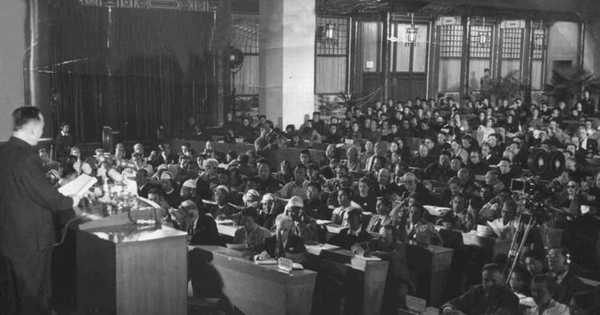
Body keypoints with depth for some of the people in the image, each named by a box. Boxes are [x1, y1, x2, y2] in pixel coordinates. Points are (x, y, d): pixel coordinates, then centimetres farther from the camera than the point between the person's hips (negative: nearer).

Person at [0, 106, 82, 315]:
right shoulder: (27, 156, -22)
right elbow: (46, 196, -21)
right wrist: (71, 202, -2)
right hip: (31, 239, -8)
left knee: (22, 293, 21)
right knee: (34, 297, 4)